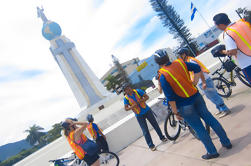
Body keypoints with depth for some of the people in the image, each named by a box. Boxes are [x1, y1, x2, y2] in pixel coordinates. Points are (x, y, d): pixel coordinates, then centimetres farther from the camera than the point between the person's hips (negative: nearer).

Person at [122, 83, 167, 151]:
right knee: (145, 131, 0)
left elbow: (147, 97, -6)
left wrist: (141, 100, -24)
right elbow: (126, 108, -10)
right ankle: (151, 145, 11)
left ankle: (162, 137, 32)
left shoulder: (138, 91, -7)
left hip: (147, 111, 2)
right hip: (139, 116, -1)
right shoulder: (126, 98, -8)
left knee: (155, 124, 12)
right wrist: (132, 106, -27)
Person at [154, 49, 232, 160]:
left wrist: (175, 112, -7)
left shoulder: (163, 76, -19)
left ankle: (212, 152, 25)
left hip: (184, 106, -6)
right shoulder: (180, 63, -3)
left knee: (199, 128, 9)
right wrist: (194, 83, 9)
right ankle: (226, 142, 35)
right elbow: (197, 68, 6)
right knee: (209, 118, 20)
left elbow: (170, 98, -18)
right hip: (196, 96, 6)